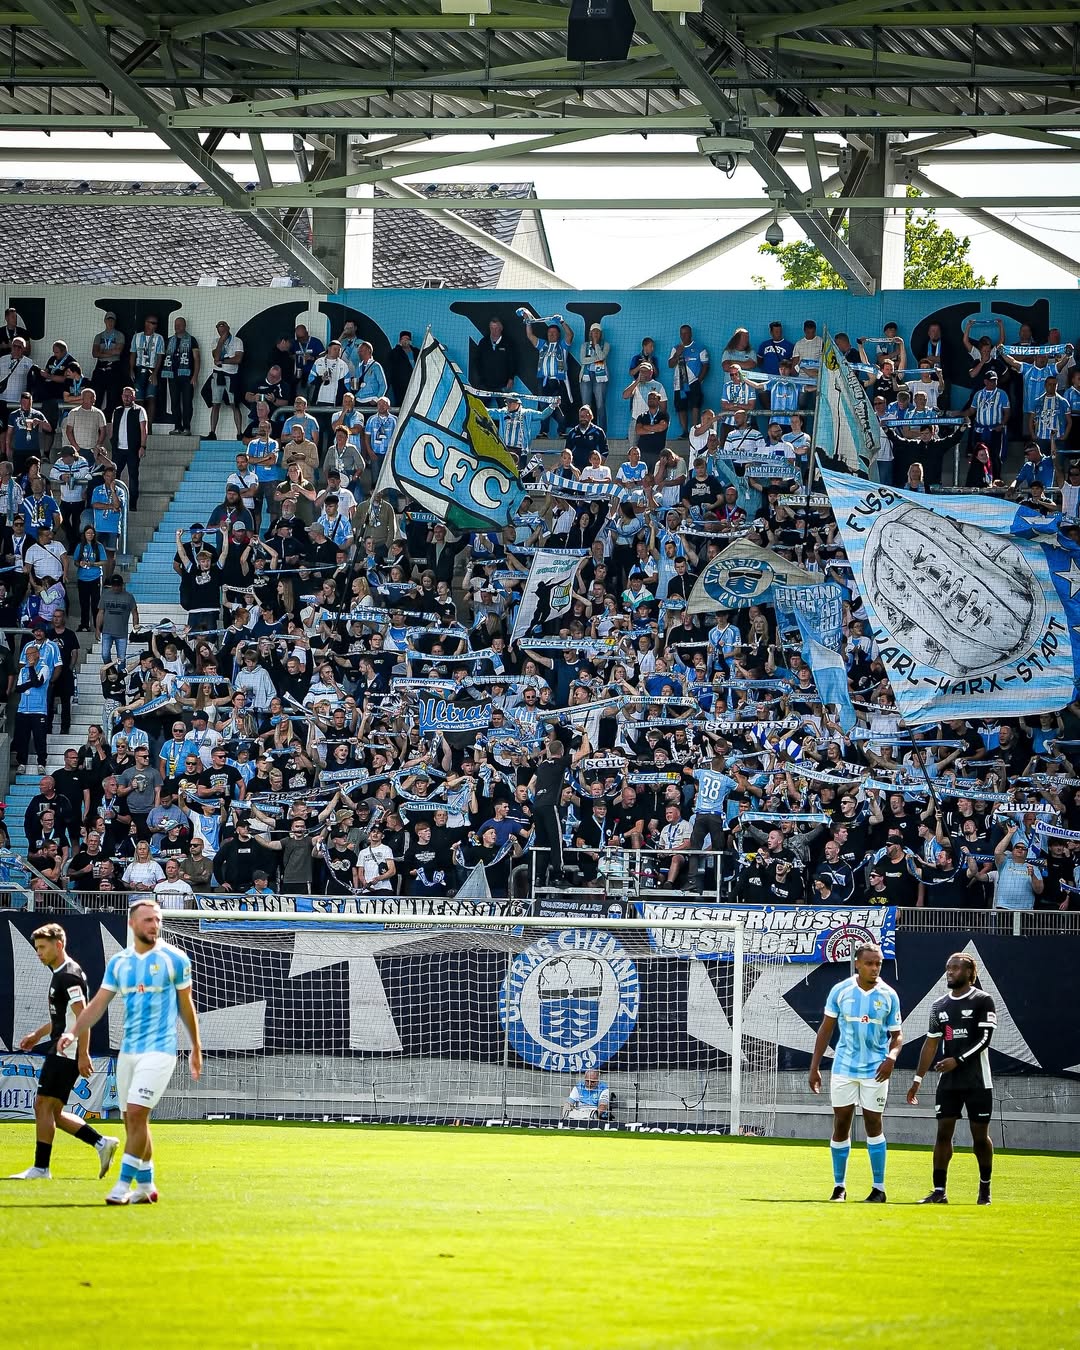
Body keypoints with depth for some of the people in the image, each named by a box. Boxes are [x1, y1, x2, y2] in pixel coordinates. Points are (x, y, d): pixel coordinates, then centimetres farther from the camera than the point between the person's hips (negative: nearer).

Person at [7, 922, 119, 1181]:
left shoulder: (69, 975, -14)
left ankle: (41, 1168, -5)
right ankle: (101, 1143, 11)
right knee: (48, 1110, 10)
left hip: (66, 1053, -11)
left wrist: (83, 1055, -24)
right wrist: (38, 1034, 25)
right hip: (60, 1051, 11)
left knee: (45, 1106, -8)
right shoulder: (60, 974, 18)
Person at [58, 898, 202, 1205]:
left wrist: (196, 1049, 11)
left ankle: (124, 1185, -12)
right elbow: (98, 1004, 6)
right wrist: (73, 1032, -9)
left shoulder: (174, 959, -2)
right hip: (128, 1051, 5)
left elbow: (186, 1006, 6)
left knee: (136, 1113, -16)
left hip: (159, 1050, -5)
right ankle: (145, 1186, 18)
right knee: (132, 1120, 8)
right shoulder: (118, 962, 9)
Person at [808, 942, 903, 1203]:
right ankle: (839, 1186, 12)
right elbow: (826, 1029, 7)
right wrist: (815, 1067, 5)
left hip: (875, 1070, -1)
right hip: (844, 1068, 1)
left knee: (873, 1124, 1)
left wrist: (891, 1057, -17)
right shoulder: (840, 991, -1)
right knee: (840, 1126, 2)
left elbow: (897, 1035, 4)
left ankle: (878, 1188, 7)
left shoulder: (888, 996, -2)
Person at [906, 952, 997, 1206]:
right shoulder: (939, 1006, 12)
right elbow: (931, 1043, 14)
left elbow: (984, 1039, -12)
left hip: (977, 1082, -4)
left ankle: (985, 1188, 17)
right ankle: (939, 1190, -4)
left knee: (980, 1135, 2)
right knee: (943, 1132, -3)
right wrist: (917, 1080, 11)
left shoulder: (982, 1001, -4)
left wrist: (958, 1060, -22)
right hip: (948, 1082, 4)